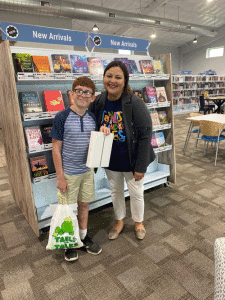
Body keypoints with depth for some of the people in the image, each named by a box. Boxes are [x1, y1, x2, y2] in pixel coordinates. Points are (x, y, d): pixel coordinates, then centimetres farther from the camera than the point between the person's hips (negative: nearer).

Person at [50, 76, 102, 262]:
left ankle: (84, 236, 38)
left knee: (84, 204, 18)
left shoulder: (92, 118, 1)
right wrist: (60, 176, -13)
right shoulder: (62, 117, -13)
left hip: (87, 170, 5)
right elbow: (56, 149, -12)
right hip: (68, 172, -4)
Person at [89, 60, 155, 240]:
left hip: (131, 161, -4)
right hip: (110, 160, 4)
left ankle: (139, 222, 44)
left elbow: (145, 135, -19)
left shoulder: (135, 103, -21)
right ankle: (119, 222, 48)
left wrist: (141, 166, -18)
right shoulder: (97, 102, -7)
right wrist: (100, 129, -19)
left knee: (136, 193, 14)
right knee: (116, 191, 22)